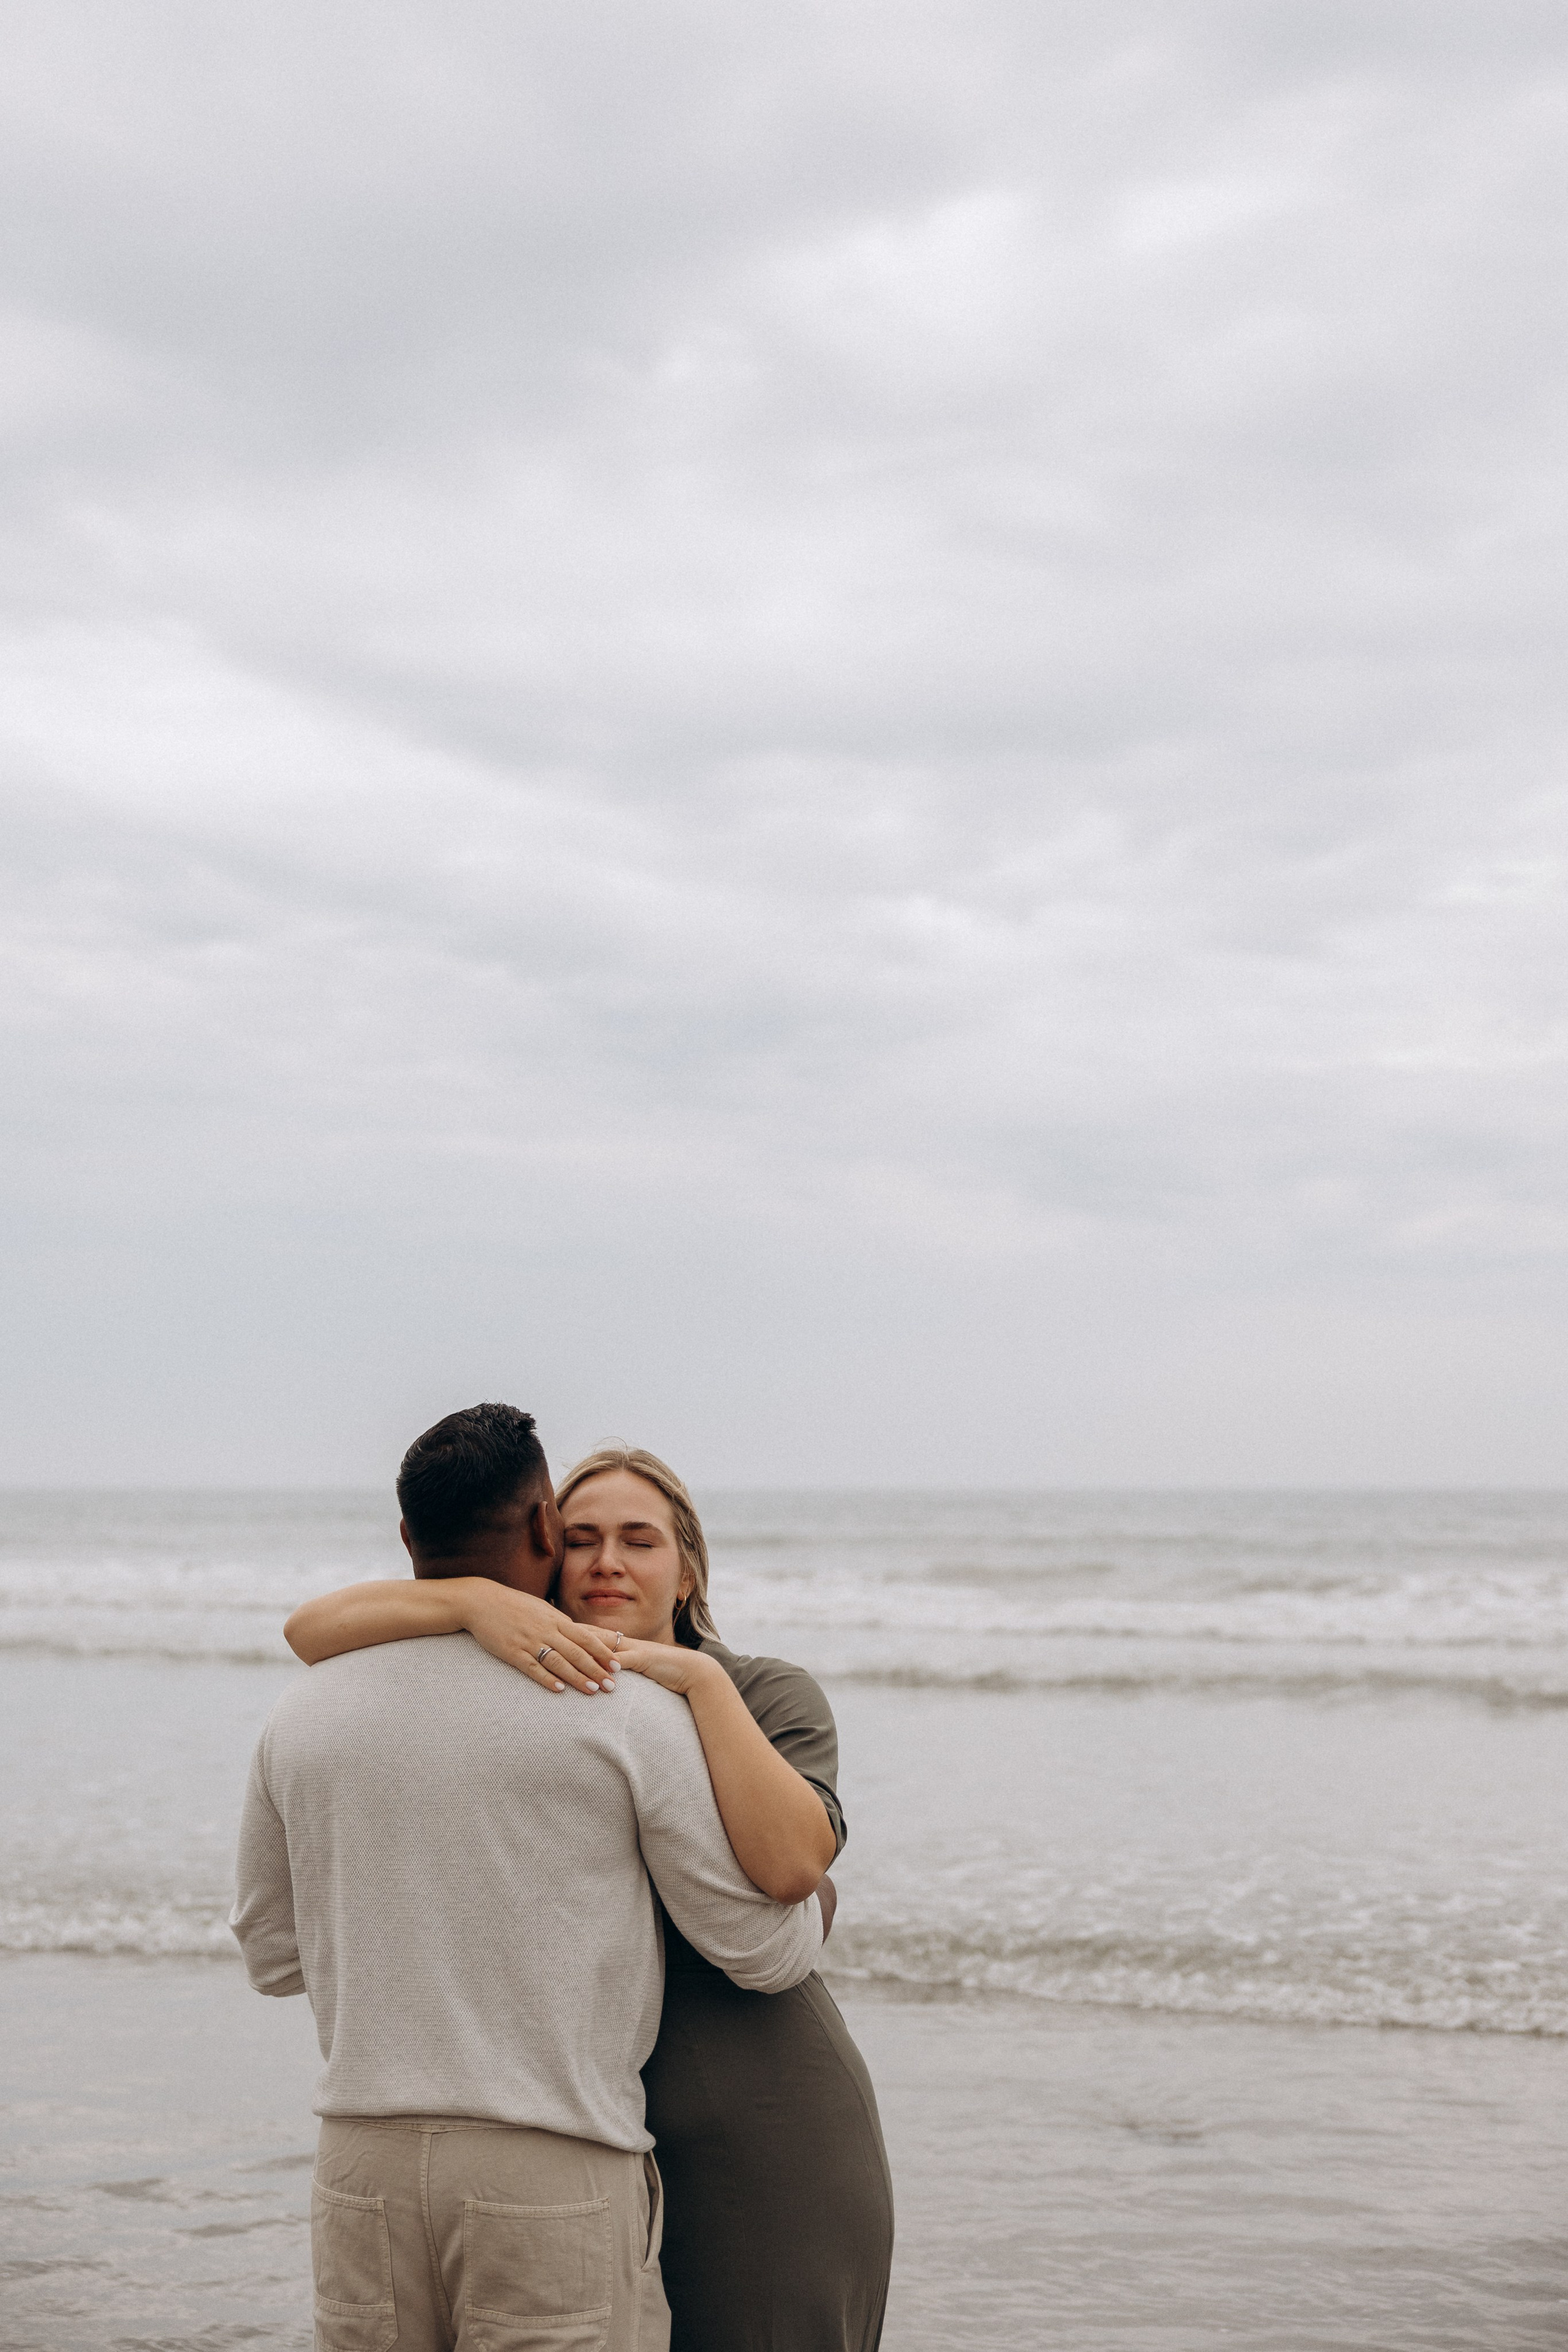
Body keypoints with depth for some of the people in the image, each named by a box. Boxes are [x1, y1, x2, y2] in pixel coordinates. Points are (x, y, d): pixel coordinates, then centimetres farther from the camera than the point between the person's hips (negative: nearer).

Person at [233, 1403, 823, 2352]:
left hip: (365, 2167, 4)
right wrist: (815, 1904, 23)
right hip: (559, 2175, -4)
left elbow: (274, 1955, 17)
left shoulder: (303, 1715, 4)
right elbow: (764, 1951, 0)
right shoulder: (629, 1712, -7)